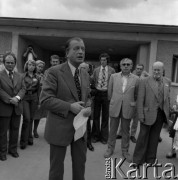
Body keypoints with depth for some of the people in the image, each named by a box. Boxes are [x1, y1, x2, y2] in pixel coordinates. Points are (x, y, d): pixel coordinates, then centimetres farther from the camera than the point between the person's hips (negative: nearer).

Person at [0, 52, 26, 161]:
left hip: (17, 107, 4)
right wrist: (10, 100, -19)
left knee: (15, 129, 12)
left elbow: (23, 89, 4)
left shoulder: (19, 76, 12)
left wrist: (17, 97, -14)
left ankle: (13, 149, 27)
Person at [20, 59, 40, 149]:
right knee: (26, 118, -10)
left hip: (34, 98, 3)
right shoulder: (23, 76, 2)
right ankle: (23, 140, 3)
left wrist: (38, 102, 11)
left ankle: (29, 138, 22)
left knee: (31, 119, 7)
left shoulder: (37, 77, 10)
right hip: (25, 97, -3)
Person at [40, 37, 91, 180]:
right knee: (56, 168, 13)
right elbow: (45, 99, -17)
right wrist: (70, 107, -24)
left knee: (80, 164, 19)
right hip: (59, 128, -5)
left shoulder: (85, 75, 8)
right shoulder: (55, 72, -12)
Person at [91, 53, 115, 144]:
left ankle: (104, 136, 20)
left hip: (106, 94, -2)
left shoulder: (112, 70, 0)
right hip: (97, 93, 2)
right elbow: (93, 81, 11)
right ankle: (95, 135, 21)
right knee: (96, 115, 7)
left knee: (105, 116, 7)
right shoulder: (96, 70, 6)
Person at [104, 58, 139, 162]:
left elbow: (137, 94, 9)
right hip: (114, 107, 1)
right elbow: (110, 92, 9)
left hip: (128, 109, -1)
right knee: (113, 130, 12)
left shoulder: (136, 79, -2)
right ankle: (110, 148, 28)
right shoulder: (114, 76, 1)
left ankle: (125, 151, 27)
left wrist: (134, 103, 3)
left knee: (126, 131, 12)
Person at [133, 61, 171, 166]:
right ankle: (138, 159, 19)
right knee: (143, 136, 5)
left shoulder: (167, 82, 9)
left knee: (154, 137, 13)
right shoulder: (145, 81, -6)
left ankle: (150, 159, 28)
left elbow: (168, 98, 12)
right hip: (148, 114, -4)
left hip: (161, 114, 4)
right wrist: (141, 115, -12)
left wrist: (168, 113, 8)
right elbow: (140, 100, -8)